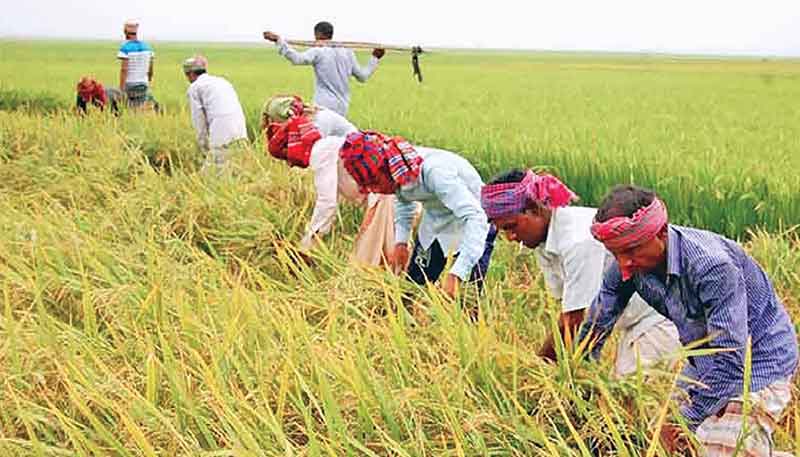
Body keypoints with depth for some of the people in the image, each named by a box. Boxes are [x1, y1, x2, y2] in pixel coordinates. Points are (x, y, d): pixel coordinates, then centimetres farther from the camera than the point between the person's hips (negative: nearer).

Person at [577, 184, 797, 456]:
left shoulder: (712, 266, -35)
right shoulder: (627, 265, -14)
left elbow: (731, 361, -35)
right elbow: (595, 327, -1)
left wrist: (687, 421, -32)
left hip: (757, 364, -7)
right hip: (704, 361, 7)